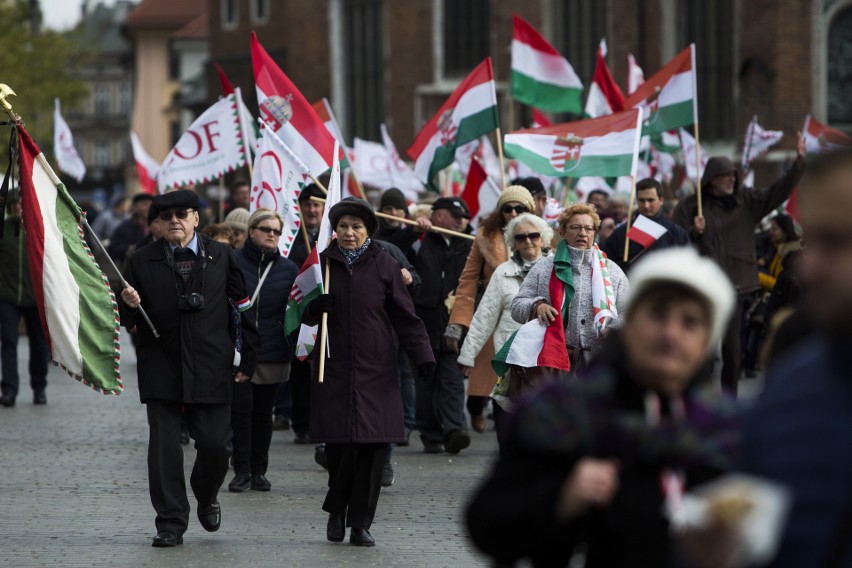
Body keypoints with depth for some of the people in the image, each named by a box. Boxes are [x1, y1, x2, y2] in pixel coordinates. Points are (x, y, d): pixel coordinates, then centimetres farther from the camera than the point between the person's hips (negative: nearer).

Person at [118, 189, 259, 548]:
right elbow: (128, 320, 10)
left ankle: (206, 498, 30)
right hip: (161, 368, 0)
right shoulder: (143, 262, 6)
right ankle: (171, 524, 5)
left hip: (211, 369, 0)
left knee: (215, 445, -1)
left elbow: (244, 309, 11)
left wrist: (248, 360, 7)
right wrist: (129, 305, -14)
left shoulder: (221, 257, 7)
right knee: (164, 447, -3)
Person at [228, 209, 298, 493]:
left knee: (263, 413, 9)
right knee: (241, 409, -5)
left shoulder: (288, 269, 7)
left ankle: (259, 471, 16)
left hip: (273, 352, 2)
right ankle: (242, 470, 1)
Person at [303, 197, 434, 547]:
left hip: (376, 371, -1)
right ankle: (337, 511, 22)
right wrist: (316, 307, -12)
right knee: (337, 445, -3)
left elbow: (405, 316, 4)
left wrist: (422, 356, -6)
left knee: (372, 446, -6)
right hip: (333, 370, 1)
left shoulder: (384, 265, 5)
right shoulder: (322, 263, 8)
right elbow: (305, 314, 12)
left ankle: (360, 524, 2)